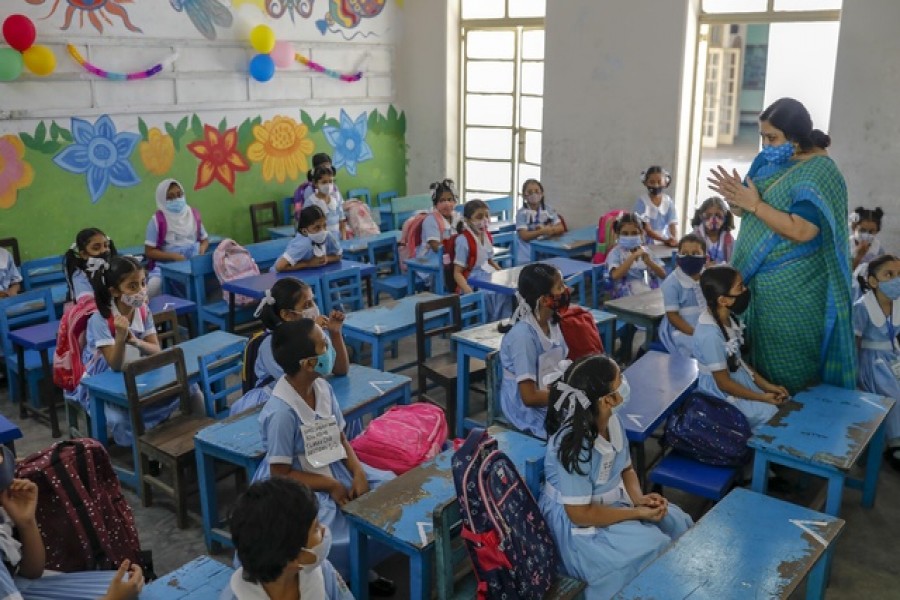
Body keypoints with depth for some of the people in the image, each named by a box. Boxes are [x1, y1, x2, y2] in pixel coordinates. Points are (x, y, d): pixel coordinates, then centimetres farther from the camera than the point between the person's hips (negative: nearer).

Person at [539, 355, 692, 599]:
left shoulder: (612, 420, -8)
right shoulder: (572, 446, -33)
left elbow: (626, 469, 8)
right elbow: (581, 514, -27)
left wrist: (639, 498, -13)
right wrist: (638, 513, -22)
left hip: (613, 501, 8)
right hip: (577, 525, -8)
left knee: (678, 522, 0)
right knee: (654, 549, -20)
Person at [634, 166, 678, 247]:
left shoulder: (669, 202, 3)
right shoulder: (642, 201, -8)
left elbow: (673, 225, -5)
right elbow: (646, 229, -13)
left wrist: (674, 240, -26)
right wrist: (665, 240, -24)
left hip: (664, 244, 3)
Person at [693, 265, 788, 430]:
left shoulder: (727, 318, -3)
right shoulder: (710, 334, -30)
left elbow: (737, 360, 8)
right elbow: (723, 383, -21)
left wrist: (766, 385, 2)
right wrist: (762, 398, -13)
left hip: (741, 381, 8)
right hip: (724, 397, -8)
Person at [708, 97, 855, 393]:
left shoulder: (818, 172, -17)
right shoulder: (770, 161, 7)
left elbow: (801, 231, -27)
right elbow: (749, 213, 11)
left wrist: (754, 204, -24)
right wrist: (735, 196, -11)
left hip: (793, 289, -8)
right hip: (759, 279, 8)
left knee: (790, 368, 5)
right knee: (761, 355, 17)